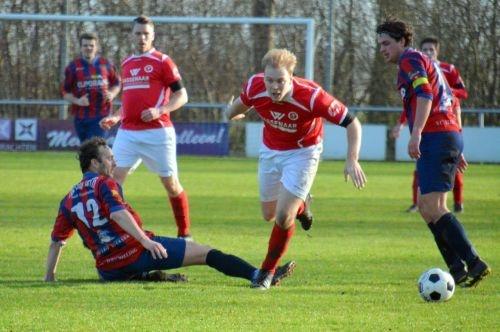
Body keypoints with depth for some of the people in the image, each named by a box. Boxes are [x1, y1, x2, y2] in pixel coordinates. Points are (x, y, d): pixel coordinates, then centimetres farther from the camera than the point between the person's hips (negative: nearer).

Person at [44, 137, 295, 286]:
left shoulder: (68, 200, 14)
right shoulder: (104, 183, -4)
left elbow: (56, 241, 15)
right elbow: (117, 214, -21)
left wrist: (49, 277, 24)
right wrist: (145, 240, -30)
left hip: (108, 270, 6)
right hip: (135, 251, -6)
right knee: (205, 253, -4)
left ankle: (148, 277, 13)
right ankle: (261, 275, -10)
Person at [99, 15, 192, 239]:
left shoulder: (162, 62, -1)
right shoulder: (126, 64, 17)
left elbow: (181, 95, -4)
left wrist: (160, 110, -19)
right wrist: (115, 118, 13)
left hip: (157, 132, -5)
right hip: (127, 133, 5)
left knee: (171, 183, 2)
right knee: (113, 180, -8)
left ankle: (184, 233, 15)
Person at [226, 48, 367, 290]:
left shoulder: (311, 96, -35)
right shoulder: (255, 87, -25)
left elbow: (352, 123, -27)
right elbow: (241, 104, 2)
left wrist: (352, 160, -37)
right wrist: (232, 112, 22)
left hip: (302, 152, -4)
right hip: (270, 150, 4)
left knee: (283, 217, -15)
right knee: (269, 214, 16)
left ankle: (268, 271, 8)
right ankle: (300, 205, 50)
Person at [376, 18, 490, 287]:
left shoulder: (410, 60, -4)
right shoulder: (425, 62, 26)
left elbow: (424, 94, -20)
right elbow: (448, 101, 28)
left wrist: (416, 133, -29)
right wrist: (456, 150, 29)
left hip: (436, 136, -10)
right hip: (449, 134, 10)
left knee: (433, 207, -15)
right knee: (426, 207, 12)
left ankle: (473, 263, -21)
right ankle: (458, 269, 8)